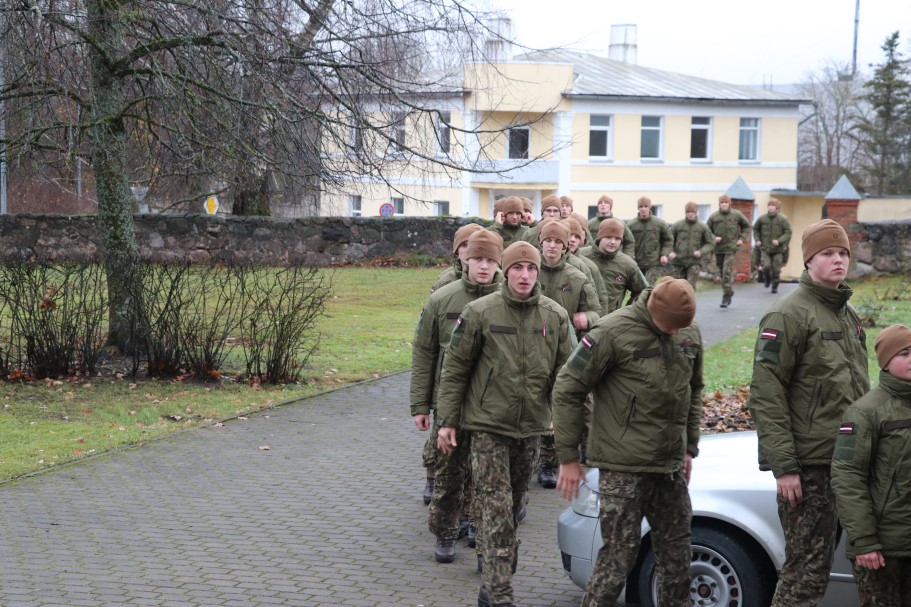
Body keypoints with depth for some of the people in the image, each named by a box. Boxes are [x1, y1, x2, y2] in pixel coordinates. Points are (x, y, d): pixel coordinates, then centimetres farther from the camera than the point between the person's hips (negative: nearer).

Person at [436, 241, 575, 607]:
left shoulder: (555, 316, 0)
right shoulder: (480, 313, -8)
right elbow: (455, 368, -3)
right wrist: (447, 420, -3)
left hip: (531, 428, 4)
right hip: (489, 426, -4)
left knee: (512, 506, 16)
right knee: (497, 509, -9)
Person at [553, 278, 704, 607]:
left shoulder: (690, 334, 6)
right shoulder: (613, 332, -13)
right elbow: (568, 388, -9)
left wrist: (689, 447, 19)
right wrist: (568, 456, -7)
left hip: (671, 467, 6)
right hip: (623, 468, -6)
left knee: (677, 552, 13)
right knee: (619, 555, -4)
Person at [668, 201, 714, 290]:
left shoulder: (703, 227, 0)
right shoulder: (677, 225, 1)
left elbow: (710, 243, 6)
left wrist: (701, 252, -12)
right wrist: (670, 252, -9)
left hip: (695, 262, -2)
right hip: (678, 261, 2)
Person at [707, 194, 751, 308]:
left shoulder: (736, 215, 0)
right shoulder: (714, 216, 0)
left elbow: (746, 226, 15)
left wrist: (742, 238, 5)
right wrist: (713, 238, -11)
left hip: (731, 248, -3)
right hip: (718, 248, 3)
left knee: (727, 271, -13)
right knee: (722, 272, 10)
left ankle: (726, 296, -8)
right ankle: (729, 291, 31)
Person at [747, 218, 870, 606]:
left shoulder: (847, 315, 18)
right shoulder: (789, 314, -9)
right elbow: (766, 395, -15)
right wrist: (783, 465, -19)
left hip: (847, 460, 8)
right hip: (808, 464, -8)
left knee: (814, 565, 11)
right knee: (807, 569, -6)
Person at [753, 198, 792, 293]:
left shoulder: (783, 219, -7)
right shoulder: (762, 218, 1)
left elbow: (788, 232, -8)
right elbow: (755, 229, 17)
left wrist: (779, 241, -20)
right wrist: (757, 240, 5)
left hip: (778, 249, -1)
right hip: (765, 248, 1)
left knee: (776, 269, 2)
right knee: (766, 266, -13)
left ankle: (775, 287, 20)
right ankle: (767, 279, 20)